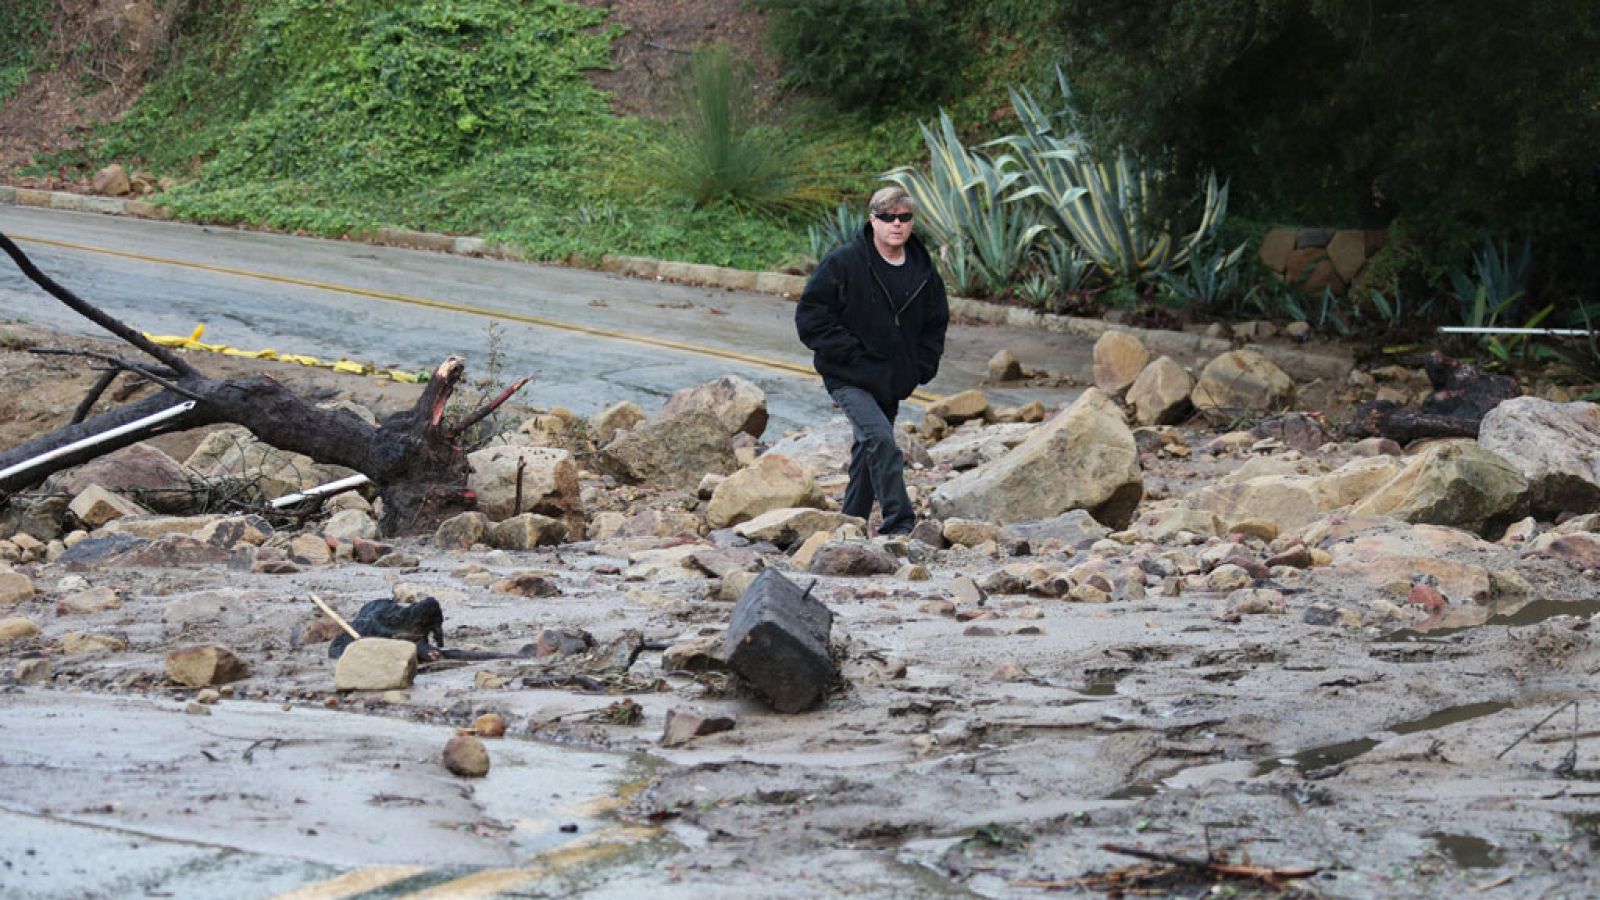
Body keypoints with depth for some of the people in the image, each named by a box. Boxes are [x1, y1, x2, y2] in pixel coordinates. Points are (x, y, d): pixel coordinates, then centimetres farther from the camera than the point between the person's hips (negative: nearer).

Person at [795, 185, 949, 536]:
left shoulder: (924, 272, 4)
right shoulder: (844, 263, -13)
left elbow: (936, 324, 18)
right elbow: (811, 316, -12)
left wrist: (921, 368, 4)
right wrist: (852, 354, -17)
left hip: (892, 383, 6)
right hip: (849, 379, -6)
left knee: (869, 450, 16)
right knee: (880, 441, -24)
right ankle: (899, 524, -22)